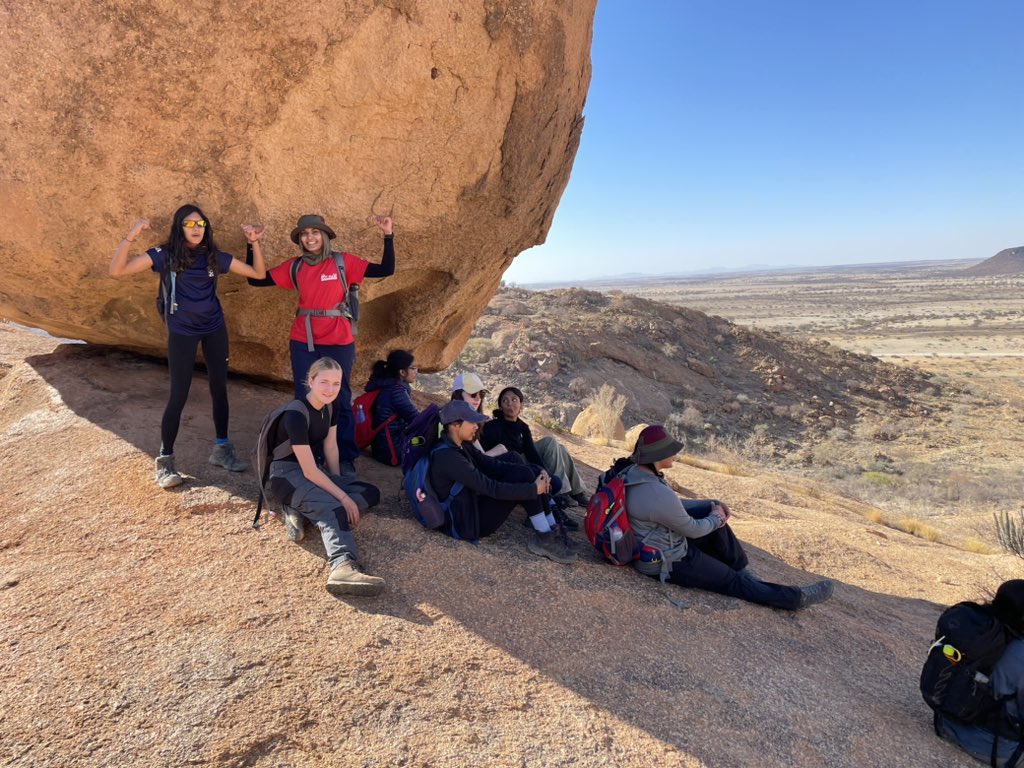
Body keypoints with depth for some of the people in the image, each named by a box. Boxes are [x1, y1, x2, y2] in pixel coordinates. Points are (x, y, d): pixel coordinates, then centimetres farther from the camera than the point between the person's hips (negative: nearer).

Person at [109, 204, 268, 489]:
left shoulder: (214, 256, 0)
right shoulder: (165, 255, -8)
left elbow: (258, 273, 2)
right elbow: (117, 270, -14)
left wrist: (254, 242, -9)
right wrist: (130, 237, -25)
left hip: (214, 329, 4)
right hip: (181, 332, -3)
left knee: (219, 388, 8)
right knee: (179, 395, -3)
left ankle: (221, 449, 23)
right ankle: (165, 460, 11)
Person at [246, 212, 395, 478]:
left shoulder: (343, 262, -2)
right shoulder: (294, 266, 5)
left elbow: (386, 270, -6)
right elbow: (256, 280, 7)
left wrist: (388, 236, -15)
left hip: (338, 343, -2)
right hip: (302, 343, 2)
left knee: (340, 400, 7)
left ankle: (346, 459, 17)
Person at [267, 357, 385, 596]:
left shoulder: (330, 407, 1)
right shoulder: (296, 415, -23)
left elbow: (331, 448, 8)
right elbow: (309, 471, -24)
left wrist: (339, 485, 2)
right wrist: (343, 497, -21)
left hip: (312, 472, 9)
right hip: (287, 473, -9)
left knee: (371, 494, -5)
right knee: (334, 508, -34)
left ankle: (300, 511, -15)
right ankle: (342, 567, -57)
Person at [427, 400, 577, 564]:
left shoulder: (461, 445, 5)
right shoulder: (447, 456, -26)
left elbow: (492, 465, 2)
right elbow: (491, 488, -27)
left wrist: (536, 472, -10)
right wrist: (534, 489, -21)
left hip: (474, 504, 9)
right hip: (467, 522, -9)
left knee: (532, 472, -3)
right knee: (523, 476, -20)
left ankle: (552, 531, 1)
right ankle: (545, 539, -12)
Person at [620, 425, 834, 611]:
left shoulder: (633, 471, -6)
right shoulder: (659, 495, -35)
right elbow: (692, 529, -17)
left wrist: (711, 505, 7)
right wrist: (716, 518, 3)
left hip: (655, 543, 9)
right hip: (665, 562, -9)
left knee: (712, 514, 14)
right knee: (732, 581, 5)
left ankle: (743, 569, 27)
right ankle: (796, 598, 19)